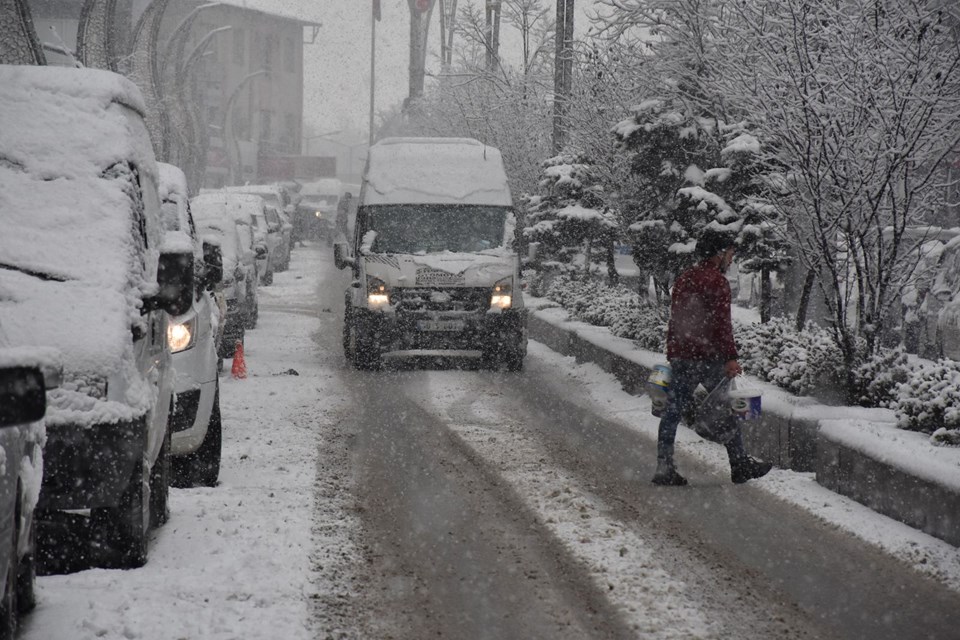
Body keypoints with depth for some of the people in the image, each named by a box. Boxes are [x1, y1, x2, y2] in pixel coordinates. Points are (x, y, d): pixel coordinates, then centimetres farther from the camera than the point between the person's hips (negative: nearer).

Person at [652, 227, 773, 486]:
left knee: (673, 411, 5)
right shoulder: (716, 281, -11)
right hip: (709, 357, -7)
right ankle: (740, 465, 13)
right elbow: (722, 322, -18)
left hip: (679, 356, 7)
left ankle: (664, 467, 0)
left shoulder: (683, 279, 15)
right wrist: (731, 357, -20)